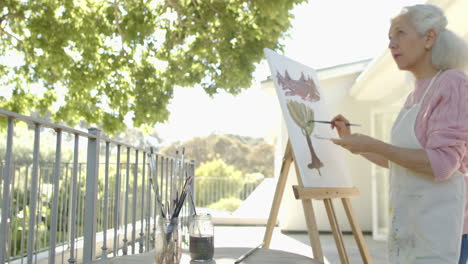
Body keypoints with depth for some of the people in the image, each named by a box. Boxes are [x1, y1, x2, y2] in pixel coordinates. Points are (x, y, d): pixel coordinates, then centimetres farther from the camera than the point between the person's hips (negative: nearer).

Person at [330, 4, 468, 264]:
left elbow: (442, 163, -19)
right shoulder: (415, 95, 15)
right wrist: (351, 139, 12)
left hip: (438, 225, -8)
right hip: (408, 223, 8)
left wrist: (372, 144, -21)